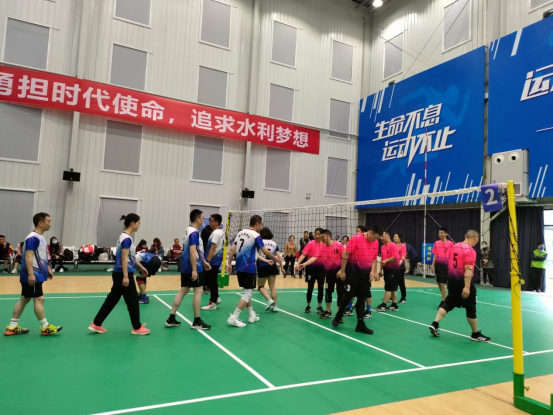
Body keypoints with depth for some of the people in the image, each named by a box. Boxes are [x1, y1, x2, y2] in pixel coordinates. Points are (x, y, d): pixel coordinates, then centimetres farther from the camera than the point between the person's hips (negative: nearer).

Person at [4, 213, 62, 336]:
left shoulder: (40, 237, 14)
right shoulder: (33, 238, -18)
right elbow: (28, 256, -25)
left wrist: (48, 269, 24)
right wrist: (31, 274, -30)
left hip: (37, 275, 10)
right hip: (33, 276, -10)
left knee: (24, 299, 14)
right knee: (39, 299, -3)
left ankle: (12, 327, 21)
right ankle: (45, 327, 5)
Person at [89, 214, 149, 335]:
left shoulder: (125, 237, 13)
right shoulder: (127, 238, -17)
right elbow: (124, 259, -21)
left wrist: (140, 267, 27)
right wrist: (126, 276, -22)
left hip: (118, 274, 10)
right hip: (123, 274, -10)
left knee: (112, 299, 15)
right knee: (133, 301, 2)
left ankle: (96, 324, 20)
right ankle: (137, 328, 15)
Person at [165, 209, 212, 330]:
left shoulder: (189, 231, 15)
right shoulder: (194, 233, -17)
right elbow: (192, 252, -24)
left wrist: (204, 262, 27)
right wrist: (194, 270, -26)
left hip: (185, 267, 10)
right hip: (194, 268, -10)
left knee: (183, 291, 12)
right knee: (198, 292, -1)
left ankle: (171, 319, 15)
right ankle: (197, 322, 6)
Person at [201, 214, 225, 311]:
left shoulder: (216, 233, -17)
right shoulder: (221, 232, 12)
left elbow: (212, 249, -22)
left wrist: (207, 261, -21)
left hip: (213, 261, -9)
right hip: (217, 260, 10)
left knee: (211, 281, -2)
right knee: (211, 280, 18)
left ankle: (213, 303, 6)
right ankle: (216, 298, 25)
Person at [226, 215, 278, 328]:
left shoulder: (241, 232, 9)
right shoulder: (256, 236, -10)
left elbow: (232, 249, 6)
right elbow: (265, 251, -11)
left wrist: (229, 263, 9)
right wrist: (275, 258, 5)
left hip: (239, 267, 8)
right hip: (249, 268, -7)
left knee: (247, 291, 19)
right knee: (248, 293, -1)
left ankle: (252, 315, 26)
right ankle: (233, 318, -6)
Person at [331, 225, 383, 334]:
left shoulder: (375, 243, 4)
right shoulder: (356, 239, -15)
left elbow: (374, 258, 14)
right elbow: (345, 255, -14)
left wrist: (372, 271, 0)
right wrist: (342, 271, -13)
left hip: (365, 273, 6)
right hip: (352, 271, -5)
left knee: (362, 299, 7)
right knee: (348, 296, -1)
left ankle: (360, 325, 15)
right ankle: (337, 317, 22)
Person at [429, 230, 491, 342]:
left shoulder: (454, 247, 7)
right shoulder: (470, 250, -16)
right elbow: (468, 269, -23)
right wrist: (467, 287, -27)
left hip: (453, 280, 7)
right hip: (464, 282, -7)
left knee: (448, 303, 15)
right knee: (471, 308, 6)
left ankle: (435, 324, 7)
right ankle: (476, 334, 19)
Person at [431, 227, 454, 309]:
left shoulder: (450, 243, -5)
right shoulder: (436, 243, 9)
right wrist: (433, 265, 9)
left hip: (445, 265, -5)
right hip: (437, 265, 5)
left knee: (443, 283, -6)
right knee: (439, 283, 11)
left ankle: (443, 302, 2)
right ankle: (445, 298, 26)